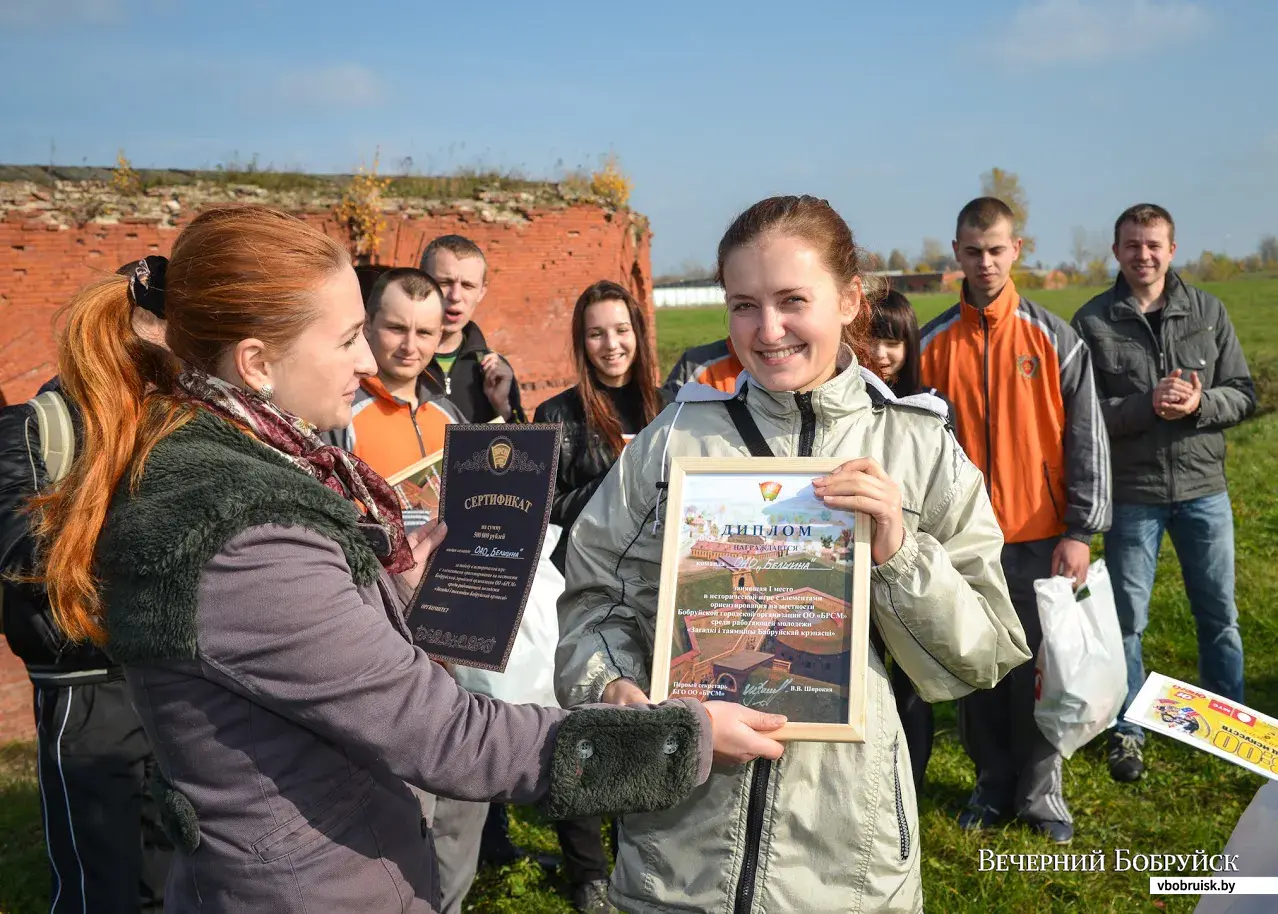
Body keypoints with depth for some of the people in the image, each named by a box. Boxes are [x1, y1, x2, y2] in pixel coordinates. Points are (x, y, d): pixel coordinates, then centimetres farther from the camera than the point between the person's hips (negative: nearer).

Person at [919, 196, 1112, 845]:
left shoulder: (1054, 338, -1)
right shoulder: (933, 345, 3)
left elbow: (1086, 438, -2)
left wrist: (1080, 530, -7)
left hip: (1041, 537, -1)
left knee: (1039, 667, 6)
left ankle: (1041, 792, 23)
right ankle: (993, 785, 27)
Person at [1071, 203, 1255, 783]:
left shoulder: (1208, 312, 3)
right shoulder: (1092, 322, -4)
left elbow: (1243, 394, 3)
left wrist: (1200, 403, -17)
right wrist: (1148, 406, -21)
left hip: (1203, 487, 2)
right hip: (1131, 493, -2)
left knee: (1219, 615, 13)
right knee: (1126, 617, 7)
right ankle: (1127, 730, 22)